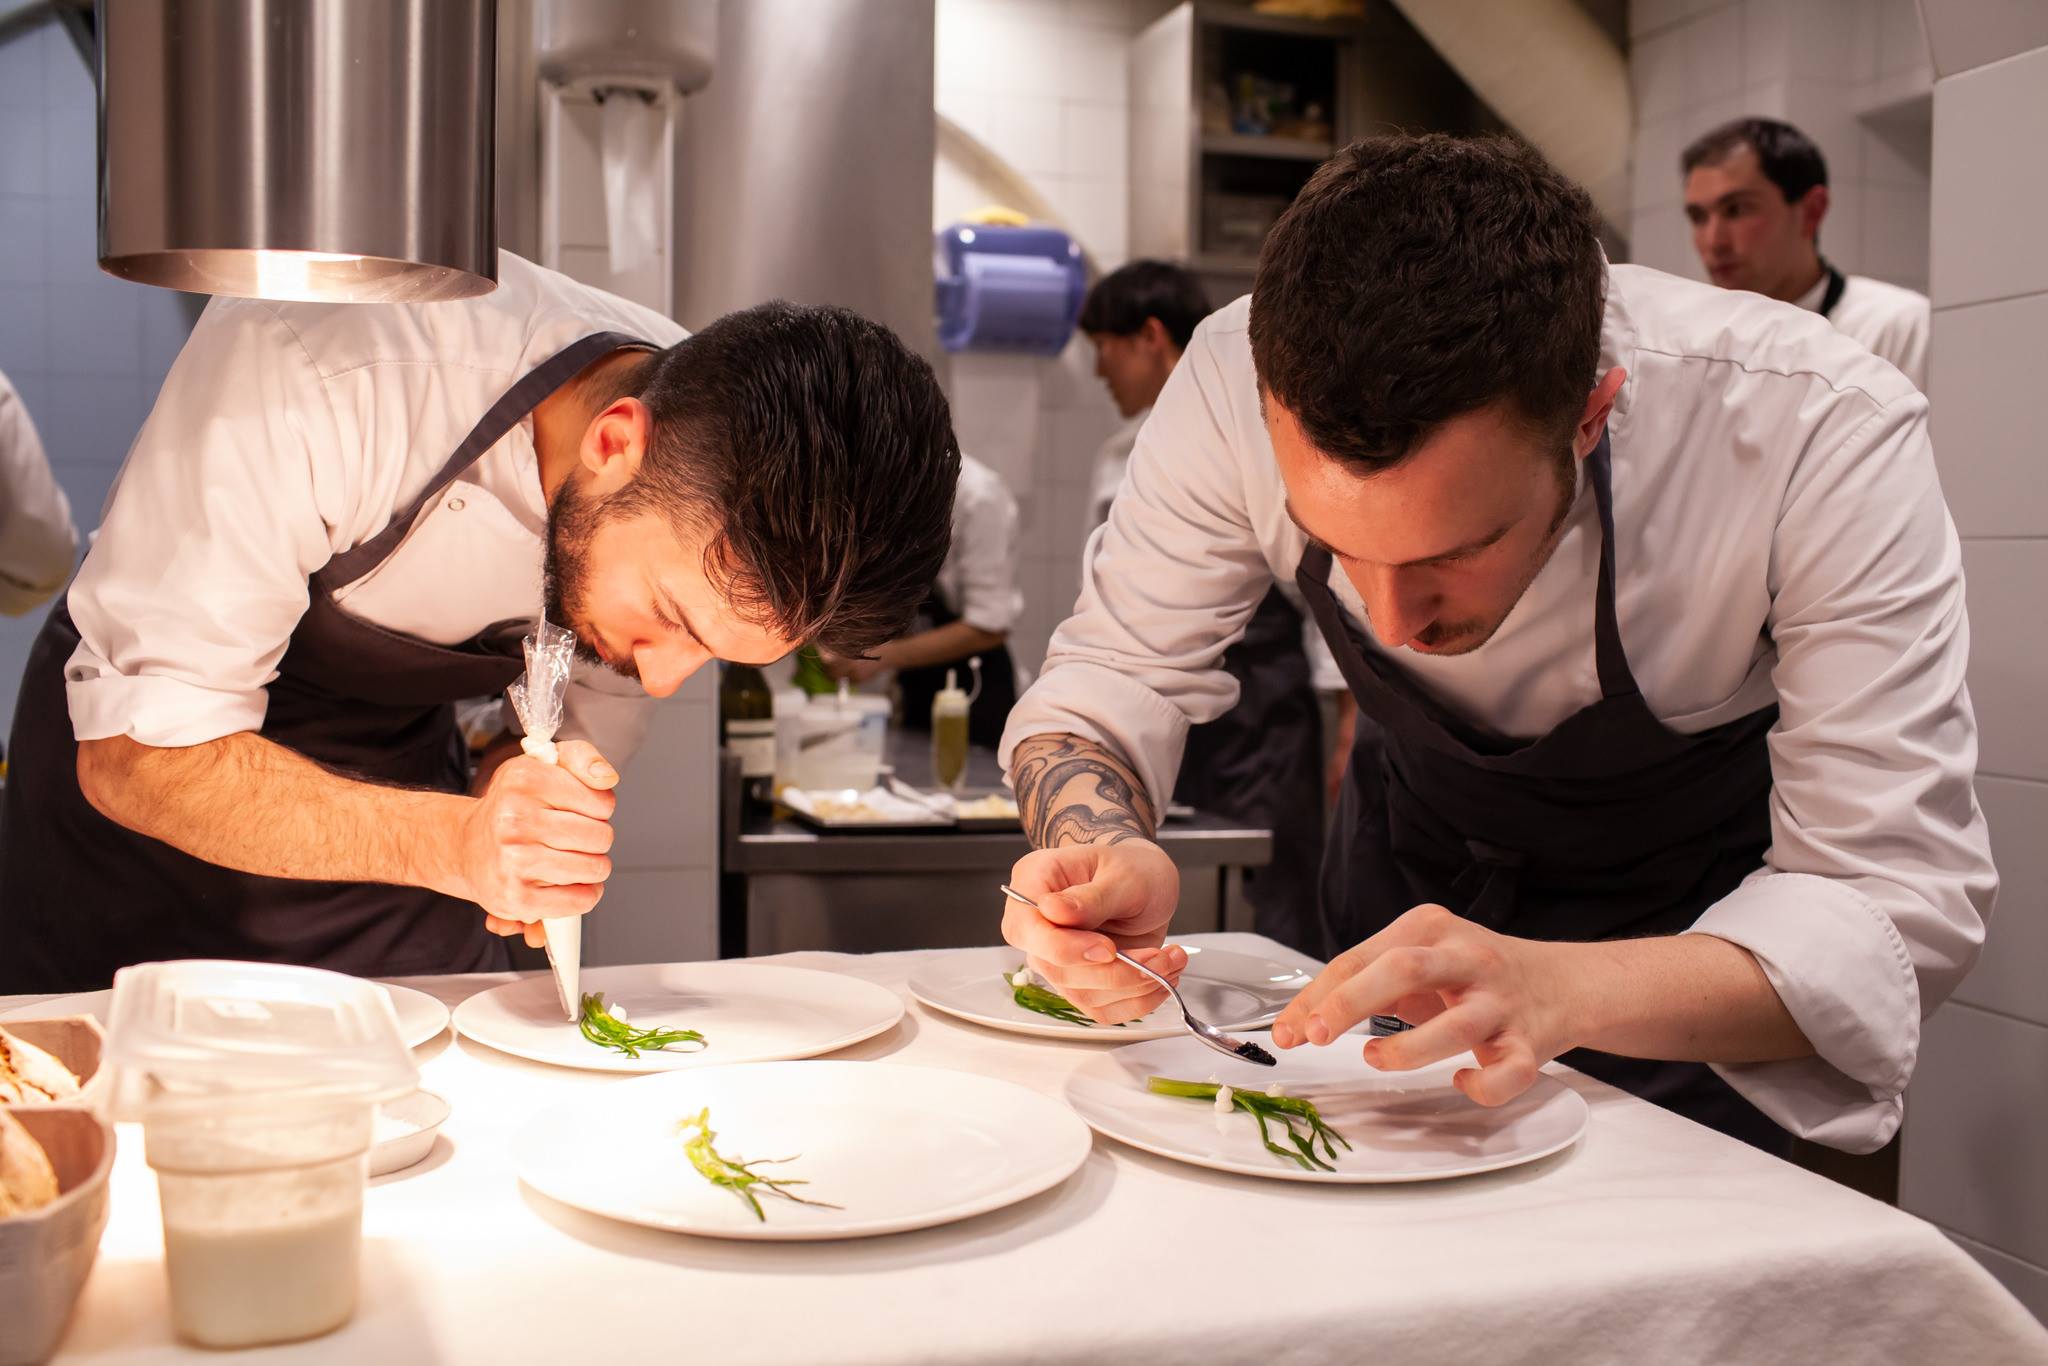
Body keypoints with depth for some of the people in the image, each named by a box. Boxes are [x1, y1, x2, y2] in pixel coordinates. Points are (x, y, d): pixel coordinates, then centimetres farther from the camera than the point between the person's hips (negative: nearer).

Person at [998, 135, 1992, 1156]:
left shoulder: (1824, 437, -36)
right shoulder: (1241, 384, -30)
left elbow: (1902, 898, -34)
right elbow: (1115, 667, -16)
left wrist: (1565, 988, -53)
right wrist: (1098, 847, -40)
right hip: (1415, 858, 1)